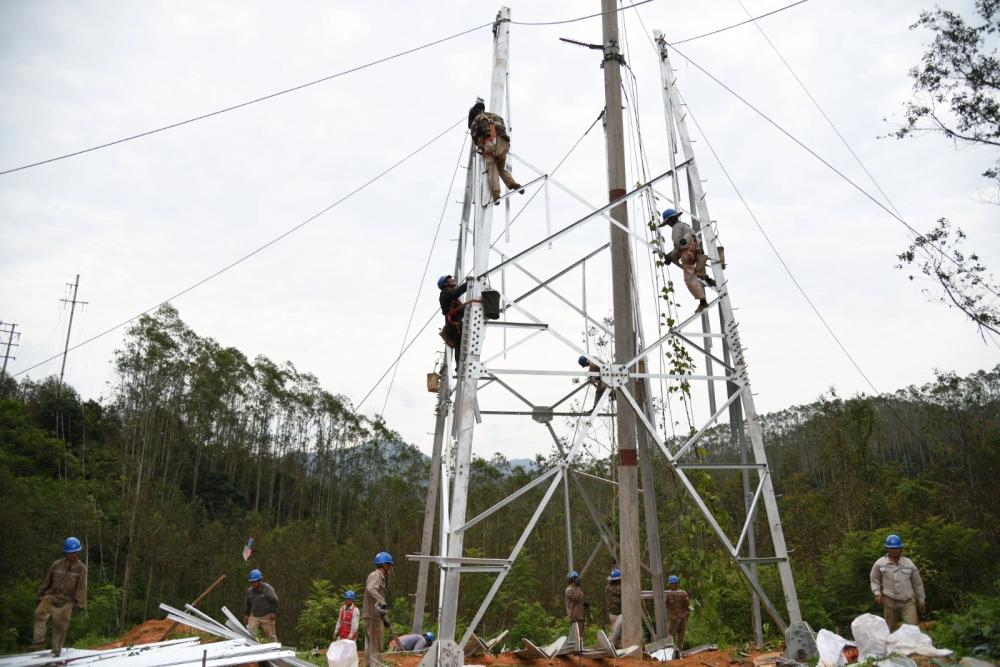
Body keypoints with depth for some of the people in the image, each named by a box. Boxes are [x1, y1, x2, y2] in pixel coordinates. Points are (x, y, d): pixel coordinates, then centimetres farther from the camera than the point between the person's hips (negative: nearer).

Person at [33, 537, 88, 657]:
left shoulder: (81, 568, -4)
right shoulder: (56, 565, 0)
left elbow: (82, 587, -4)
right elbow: (46, 581, 10)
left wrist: (80, 604, -6)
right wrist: (40, 597, 12)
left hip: (66, 602, -1)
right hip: (51, 596, 1)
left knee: (60, 626, 3)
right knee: (39, 614, -24)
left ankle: (56, 650, 17)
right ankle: (39, 640, -16)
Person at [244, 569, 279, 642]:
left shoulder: (268, 588, -11)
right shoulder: (249, 591, 5)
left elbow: (275, 601, -9)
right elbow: (248, 604, 20)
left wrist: (273, 613, -14)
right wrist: (247, 615, 16)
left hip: (266, 616, -4)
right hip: (254, 616, 4)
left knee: (271, 636, 4)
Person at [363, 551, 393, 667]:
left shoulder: (380, 577, 19)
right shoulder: (376, 575, -11)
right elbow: (371, 589, -34)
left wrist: (383, 618, 25)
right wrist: (382, 601, -45)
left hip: (372, 616, 10)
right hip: (374, 616, -10)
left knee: (370, 645, 14)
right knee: (376, 646, -8)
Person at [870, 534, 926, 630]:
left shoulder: (909, 563, 1)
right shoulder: (880, 563, -2)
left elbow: (917, 583, 11)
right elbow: (874, 579, 10)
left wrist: (921, 600, 14)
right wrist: (877, 593, -3)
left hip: (908, 602, 0)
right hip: (889, 602, 0)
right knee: (890, 630, 9)